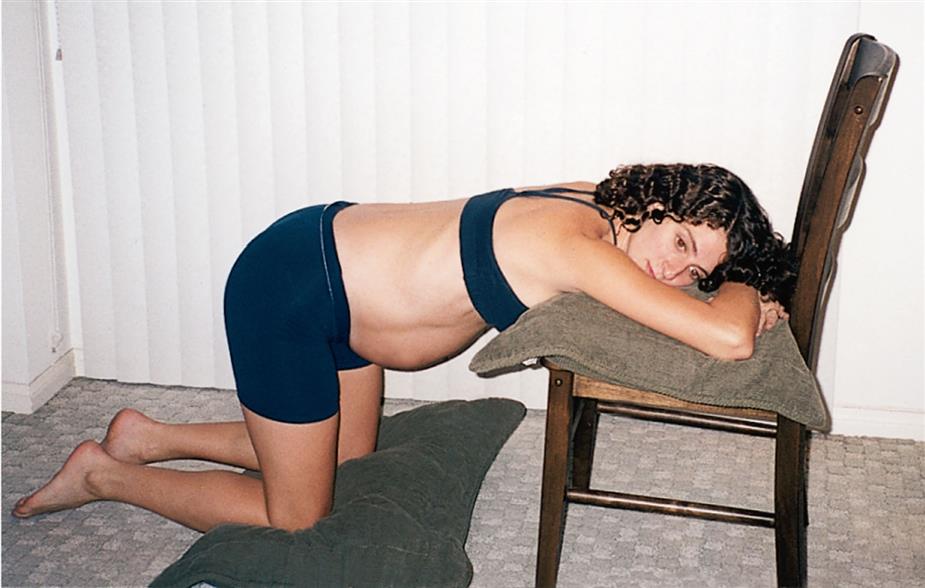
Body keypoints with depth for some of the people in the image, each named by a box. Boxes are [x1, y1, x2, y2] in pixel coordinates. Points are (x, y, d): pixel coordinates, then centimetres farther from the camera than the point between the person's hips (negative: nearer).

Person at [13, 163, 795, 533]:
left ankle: (148, 437, 32)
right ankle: (103, 474, 18)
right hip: (286, 287, -9)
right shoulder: (582, 246, -29)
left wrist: (737, 291, 1)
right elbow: (729, 341, -35)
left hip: (334, 262, 9)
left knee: (346, 466, 24)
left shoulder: (600, 205, -3)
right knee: (298, 520, 5)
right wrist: (742, 299, -13)